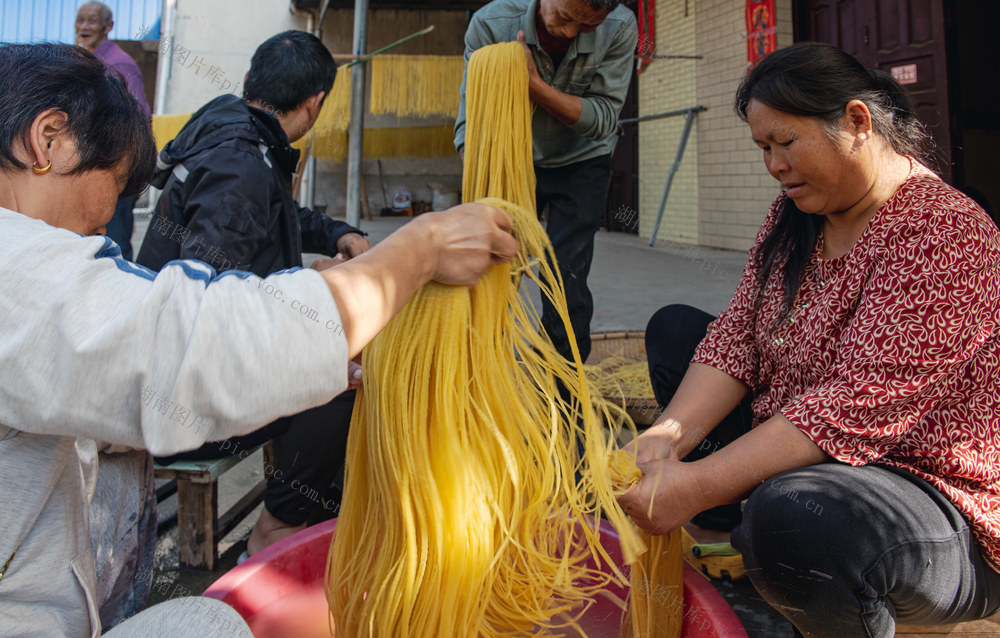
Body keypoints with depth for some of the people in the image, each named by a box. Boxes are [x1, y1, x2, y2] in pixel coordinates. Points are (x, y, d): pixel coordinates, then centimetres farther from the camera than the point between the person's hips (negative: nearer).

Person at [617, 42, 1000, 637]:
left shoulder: (944, 232, -22)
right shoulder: (796, 214, 5)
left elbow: (856, 408, -30)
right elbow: (738, 336, -3)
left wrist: (698, 487, -32)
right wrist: (668, 437, -19)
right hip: (791, 456, 9)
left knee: (791, 515, -42)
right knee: (674, 327, 10)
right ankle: (736, 541, 7)